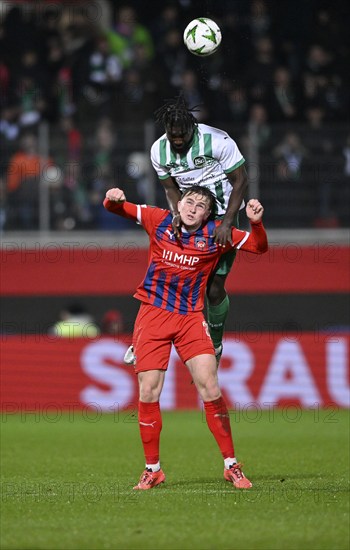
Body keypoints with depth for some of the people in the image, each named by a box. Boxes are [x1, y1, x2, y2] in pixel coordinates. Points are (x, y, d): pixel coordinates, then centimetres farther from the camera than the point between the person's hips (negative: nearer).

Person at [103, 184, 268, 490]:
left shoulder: (216, 234, 0)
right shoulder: (159, 221, 1)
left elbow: (259, 247, 2)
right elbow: (117, 209, 6)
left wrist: (256, 222, -17)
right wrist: (113, 200, -18)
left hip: (190, 318, 0)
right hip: (153, 313, 0)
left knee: (209, 387, -10)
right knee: (149, 392, -4)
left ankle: (231, 465, 0)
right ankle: (153, 469, 8)